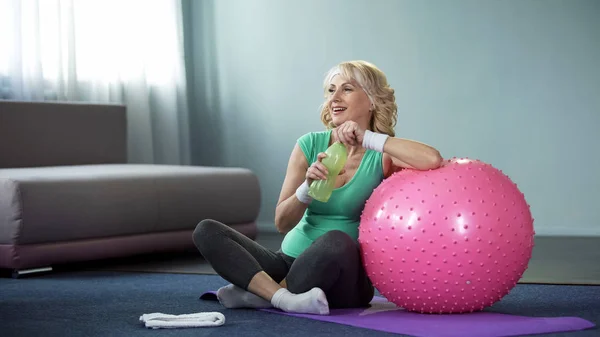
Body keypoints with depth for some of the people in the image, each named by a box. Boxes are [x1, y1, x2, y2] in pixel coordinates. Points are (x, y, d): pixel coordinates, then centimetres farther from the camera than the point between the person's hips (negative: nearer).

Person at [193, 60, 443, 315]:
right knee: (206, 231, -14)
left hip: (343, 278, -4)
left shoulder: (382, 154, -6)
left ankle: (258, 293, -17)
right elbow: (282, 223, -1)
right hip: (290, 261, 4)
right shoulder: (310, 145, 2)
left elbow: (433, 160, -29)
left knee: (336, 240, -38)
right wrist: (308, 187, -20)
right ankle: (284, 298, -30)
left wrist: (367, 138, -24)